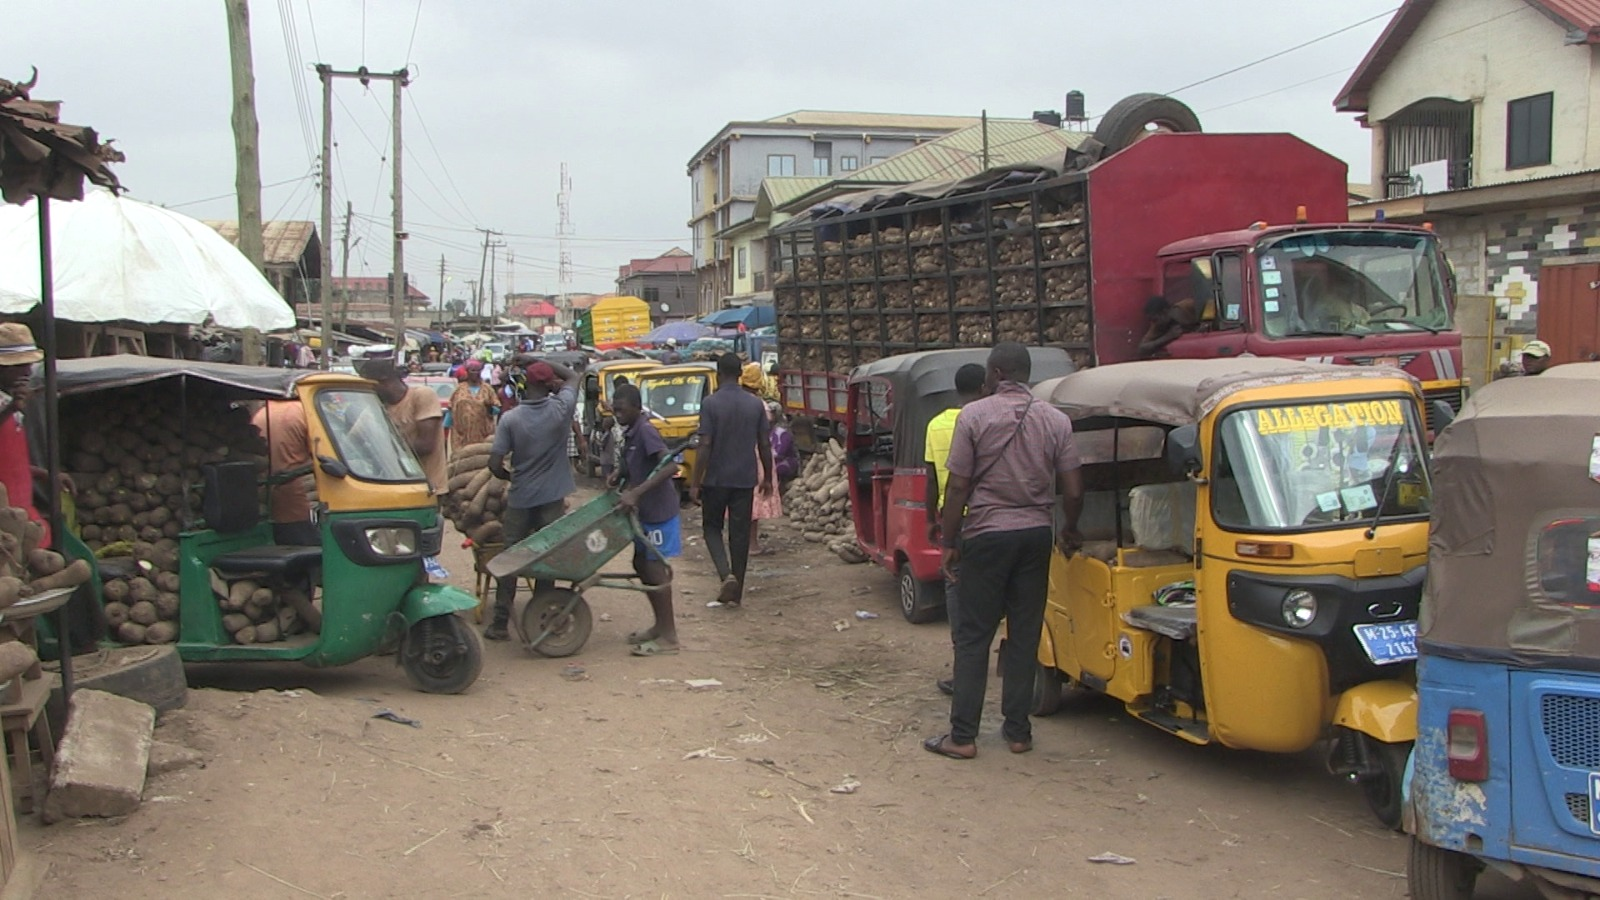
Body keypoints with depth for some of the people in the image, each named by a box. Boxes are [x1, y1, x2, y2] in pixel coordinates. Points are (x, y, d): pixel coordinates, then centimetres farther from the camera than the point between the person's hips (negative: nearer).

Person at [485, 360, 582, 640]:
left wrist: (512, 477, 9)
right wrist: (542, 363, 9)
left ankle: (500, 623, 12)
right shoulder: (560, 409, -8)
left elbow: (495, 464, -10)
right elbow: (572, 376, 12)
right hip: (551, 498, 1)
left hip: (519, 498, 0)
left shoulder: (510, 418, -10)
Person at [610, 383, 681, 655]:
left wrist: (635, 492, -34)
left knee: (655, 569, -6)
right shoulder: (630, 433, 10)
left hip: (658, 510, -10)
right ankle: (660, 625, 26)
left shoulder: (645, 431, -19)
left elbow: (670, 466, -31)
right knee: (642, 565, 15)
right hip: (645, 511, 10)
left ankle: (668, 637, 1)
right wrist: (619, 476, 4)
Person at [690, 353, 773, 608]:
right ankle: (735, 594, 11)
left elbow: (705, 446, -14)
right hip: (745, 479, 3)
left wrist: (695, 483, -9)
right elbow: (765, 444, 4)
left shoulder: (711, 403, -11)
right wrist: (767, 476, 16)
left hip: (716, 478, -3)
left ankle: (726, 574, -10)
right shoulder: (756, 404, 1)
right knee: (740, 533, 8)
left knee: (712, 527, 14)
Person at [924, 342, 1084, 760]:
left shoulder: (974, 416, -7)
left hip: (987, 534, -3)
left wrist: (949, 543, -1)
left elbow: (958, 486, -9)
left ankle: (963, 736, 5)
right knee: (1025, 635, 12)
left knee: (973, 636, 3)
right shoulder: (1056, 420, 2)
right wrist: (1069, 531, 19)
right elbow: (1073, 491, 0)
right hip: (1036, 534, 3)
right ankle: (1018, 731, 17)